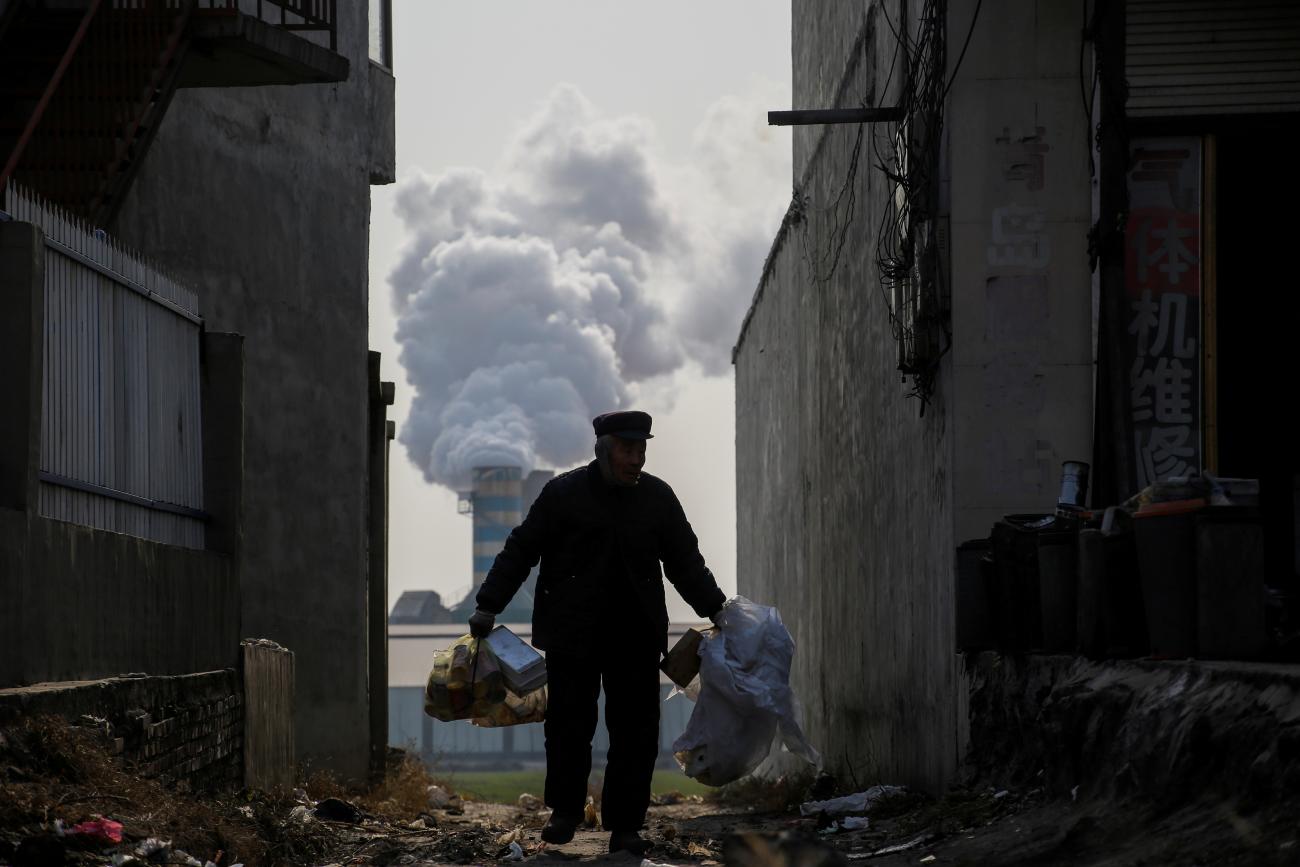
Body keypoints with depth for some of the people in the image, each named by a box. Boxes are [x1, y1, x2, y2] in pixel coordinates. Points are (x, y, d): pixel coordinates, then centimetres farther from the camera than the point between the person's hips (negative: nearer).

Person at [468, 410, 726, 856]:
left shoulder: (658, 498, 6)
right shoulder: (564, 493, -3)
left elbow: (686, 562, 13)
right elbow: (520, 550, 1)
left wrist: (716, 610, 6)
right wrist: (488, 606, -2)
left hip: (636, 635, 2)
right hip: (572, 634, -2)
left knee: (636, 732, -1)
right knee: (569, 725, 2)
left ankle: (624, 826, 7)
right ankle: (565, 811, 23)